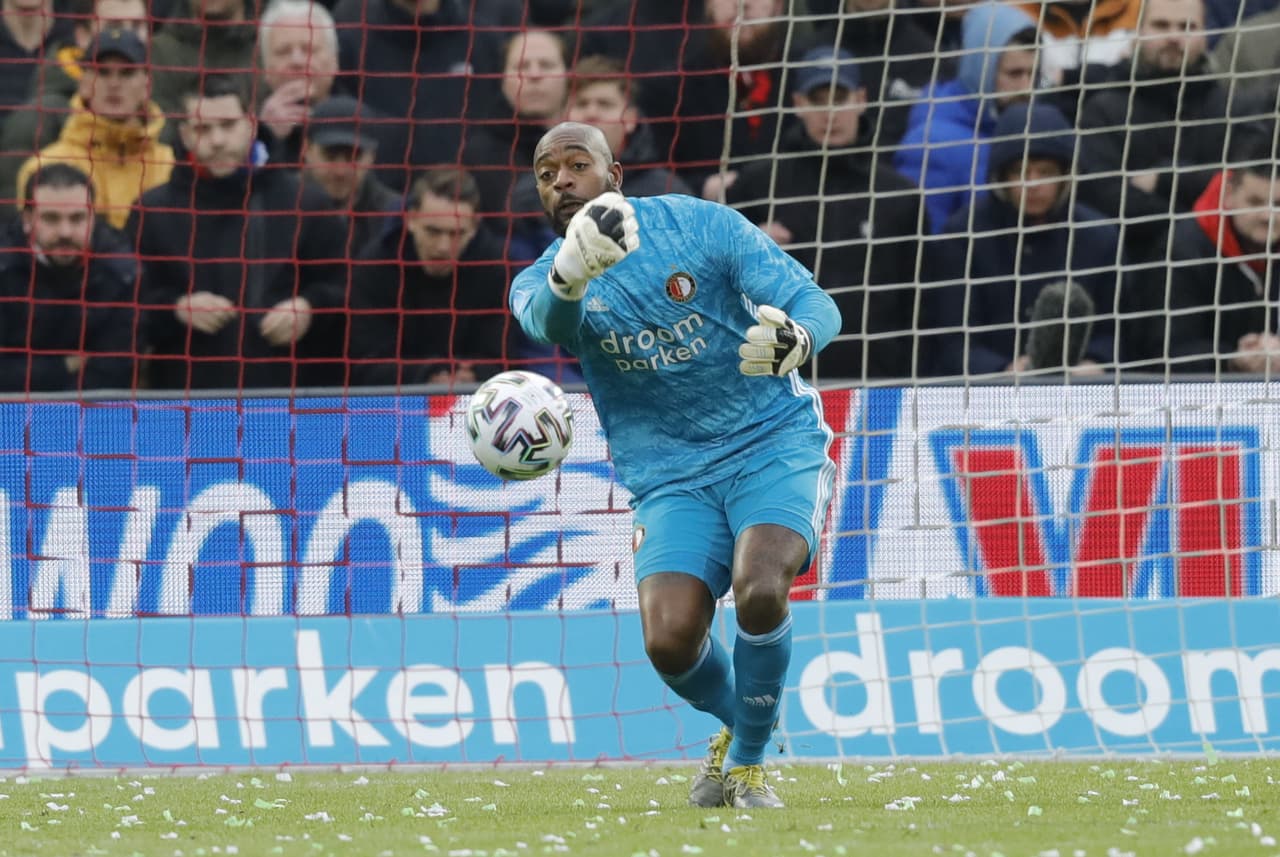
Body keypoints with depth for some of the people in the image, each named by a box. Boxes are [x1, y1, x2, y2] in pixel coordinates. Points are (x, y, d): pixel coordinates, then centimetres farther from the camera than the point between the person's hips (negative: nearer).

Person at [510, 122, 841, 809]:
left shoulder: (701, 224, -4)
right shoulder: (541, 280, 1)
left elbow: (817, 304, -9)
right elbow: (547, 321, -26)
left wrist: (795, 339, -35)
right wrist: (570, 274, -52)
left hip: (775, 442, -2)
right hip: (671, 480, 2)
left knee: (758, 590, -29)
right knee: (669, 640, -20)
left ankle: (749, 759, -4)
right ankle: (735, 723, 15)